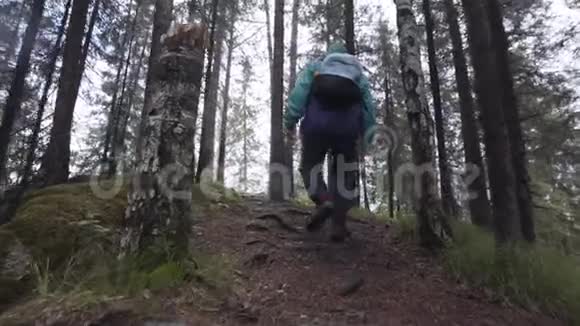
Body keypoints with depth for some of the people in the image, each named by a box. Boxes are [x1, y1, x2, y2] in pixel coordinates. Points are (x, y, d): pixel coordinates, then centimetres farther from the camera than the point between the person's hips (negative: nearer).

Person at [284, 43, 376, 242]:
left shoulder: (315, 66, 25)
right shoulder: (358, 73, 30)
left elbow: (300, 90, 6)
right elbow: (368, 104, 16)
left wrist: (290, 121, -1)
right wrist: (365, 135, 12)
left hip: (317, 122, -1)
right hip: (347, 124, 2)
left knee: (310, 165, 11)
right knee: (344, 173, 9)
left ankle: (324, 202, -14)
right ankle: (338, 225, 2)